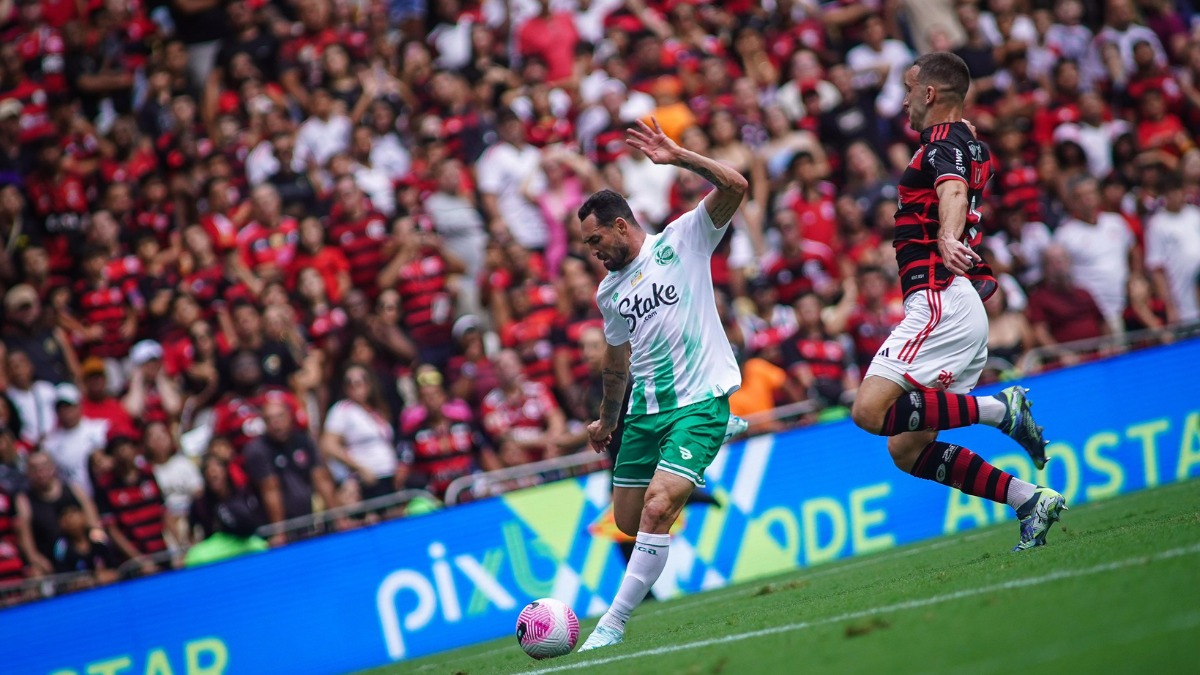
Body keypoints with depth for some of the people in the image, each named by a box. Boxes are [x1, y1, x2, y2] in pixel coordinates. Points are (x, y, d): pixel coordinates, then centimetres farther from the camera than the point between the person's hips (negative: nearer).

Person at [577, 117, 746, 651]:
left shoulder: (682, 240, -3)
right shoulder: (609, 292, 13)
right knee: (628, 523, 7)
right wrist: (607, 422, 33)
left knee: (657, 509, -20)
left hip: (698, 401, -7)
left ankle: (613, 623, -16)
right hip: (644, 409, 7)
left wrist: (678, 158, -26)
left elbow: (734, 186, -16)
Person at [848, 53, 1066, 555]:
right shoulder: (971, 146, 20)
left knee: (871, 412, -21)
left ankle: (999, 408, -18)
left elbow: (954, 193, -31)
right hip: (957, 307, 10)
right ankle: (1030, 500, 1)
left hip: (941, 301, -10)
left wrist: (949, 238, -48)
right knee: (906, 450, 5)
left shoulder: (944, 143, -9)